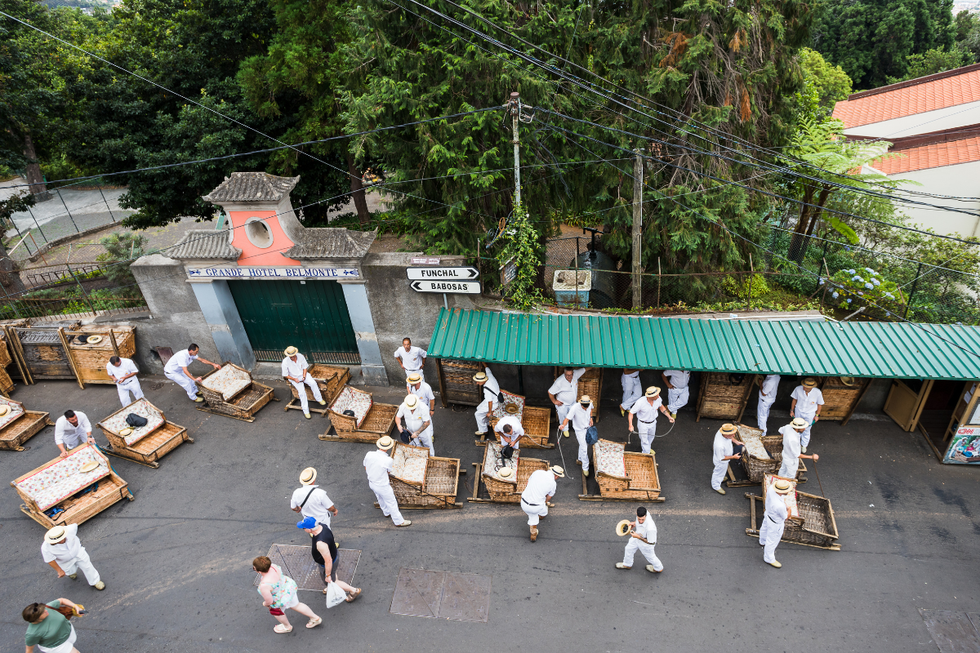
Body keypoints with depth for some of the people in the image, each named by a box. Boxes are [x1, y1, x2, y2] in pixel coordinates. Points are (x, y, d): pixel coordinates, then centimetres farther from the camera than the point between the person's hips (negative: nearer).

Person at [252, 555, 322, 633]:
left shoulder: (264, 586, -41)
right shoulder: (273, 566, -24)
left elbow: (269, 601, -24)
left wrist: (265, 604, -4)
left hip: (281, 600, -5)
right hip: (289, 587, 5)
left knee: (275, 611, 30)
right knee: (295, 605, 31)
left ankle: (287, 627, 59)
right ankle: (315, 618, 47)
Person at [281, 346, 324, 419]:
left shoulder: (300, 356, -12)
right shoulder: (285, 362, -19)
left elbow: (305, 367, 1)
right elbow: (285, 375, -9)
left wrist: (304, 376, -13)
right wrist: (294, 379, -21)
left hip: (303, 374, 3)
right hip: (294, 378, -2)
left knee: (313, 383, -26)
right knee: (301, 391, -25)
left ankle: (319, 399, -7)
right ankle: (306, 411, -16)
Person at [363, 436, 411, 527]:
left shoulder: (369, 454, -20)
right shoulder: (388, 460, -34)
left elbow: (365, 468, -2)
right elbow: (388, 471, -11)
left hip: (371, 482, 6)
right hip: (383, 486, -6)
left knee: (381, 499, 32)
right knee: (391, 503, 17)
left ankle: (387, 512, 58)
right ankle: (398, 521, 36)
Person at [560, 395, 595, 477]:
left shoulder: (590, 404, -19)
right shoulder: (575, 408, -35)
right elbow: (567, 418, -34)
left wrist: (590, 418, -4)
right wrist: (563, 425, -53)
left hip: (588, 427, 5)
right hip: (580, 430, -5)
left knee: (585, 445, 22)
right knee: (584, 448, -5)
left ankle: (580, 460, 46)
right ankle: (585, 467, 13)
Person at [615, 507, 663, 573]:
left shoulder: (650, 528, -47)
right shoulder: (640, 513, -30)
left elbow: (651, 543, -30)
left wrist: (638, 537, -32)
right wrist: (635, 523, -8)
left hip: (646, 543, -7)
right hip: (638, 535, 7)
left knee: (650, 556, 25)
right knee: (629, 548, 28)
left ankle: (658, 568, 59)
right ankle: (627, 565, 58)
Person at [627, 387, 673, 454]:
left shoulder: (658, 399, -22)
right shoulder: (640, 402, -36)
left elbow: (661, 407, 2)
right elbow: (631, 413, -24)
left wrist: (669, 416, 0)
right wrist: (630, 425, -36)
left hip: (653, 422, 5)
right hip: (643, 424, -5)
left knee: (651, 437, 28)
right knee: (644, 440, 8)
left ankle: (647, 448, 58)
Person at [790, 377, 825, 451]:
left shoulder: (817, 393, -28)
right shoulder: (798, 389, -25)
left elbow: (820, 404, -9)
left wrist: (817, 415, -1)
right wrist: (792, 410, 3)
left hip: (810, 414, -1)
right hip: (798, 412, 1)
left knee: (806, 431, 17)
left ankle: (804, 445, 43)